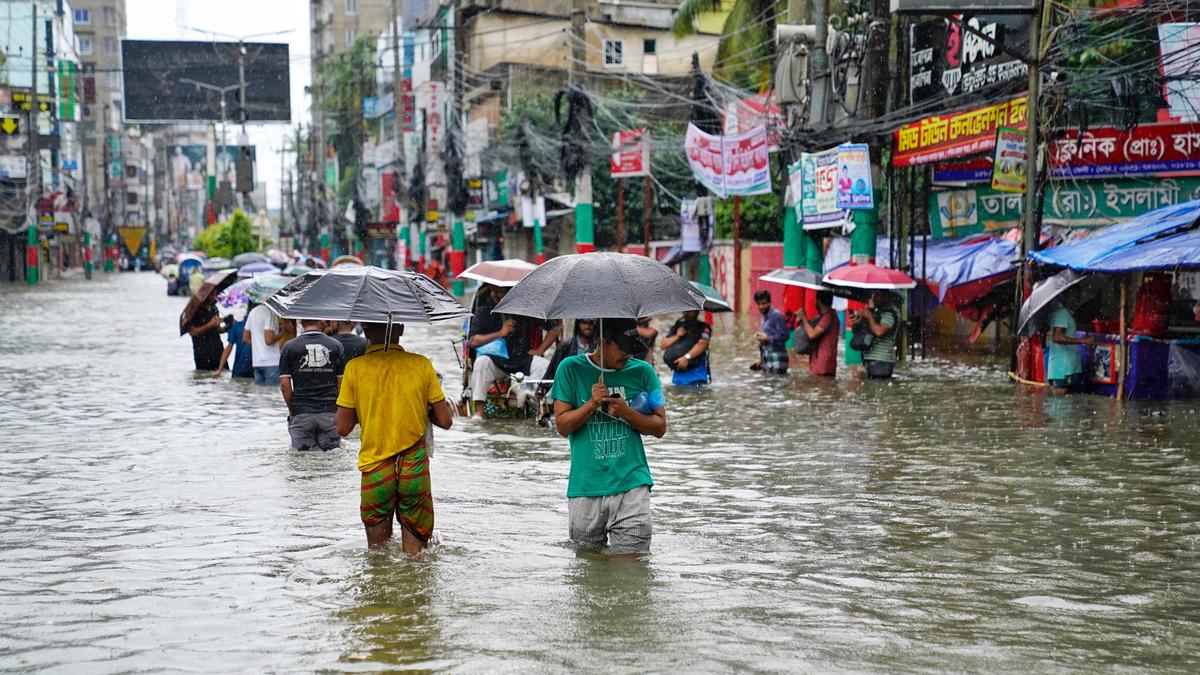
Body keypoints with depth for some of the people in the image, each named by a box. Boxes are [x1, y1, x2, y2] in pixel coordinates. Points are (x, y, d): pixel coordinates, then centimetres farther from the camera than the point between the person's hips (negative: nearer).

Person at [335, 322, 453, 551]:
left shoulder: (355, 368, -4)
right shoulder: (421, 364, -3)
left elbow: (343, 428, -2)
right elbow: (444, 421, -1)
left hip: (374, 468, 0)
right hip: (415, 470, 0)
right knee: (415, 552, 9)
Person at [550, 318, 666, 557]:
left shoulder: (642, 371, 6)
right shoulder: (571, 369, 3)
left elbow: (659, 427, 6)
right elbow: (562, 425, 0)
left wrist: (626, 412, -11)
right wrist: (592, 404, -15)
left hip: (631, 485, 0)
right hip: (585, 487, 0)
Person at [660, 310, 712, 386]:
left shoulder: (703, 328, 2)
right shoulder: (676, 328, 19)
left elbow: (702, 344, -14)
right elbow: (663, 345, 14)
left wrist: (686, 357, -23)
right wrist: (677, 336, -2)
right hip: (678, 372, 5)